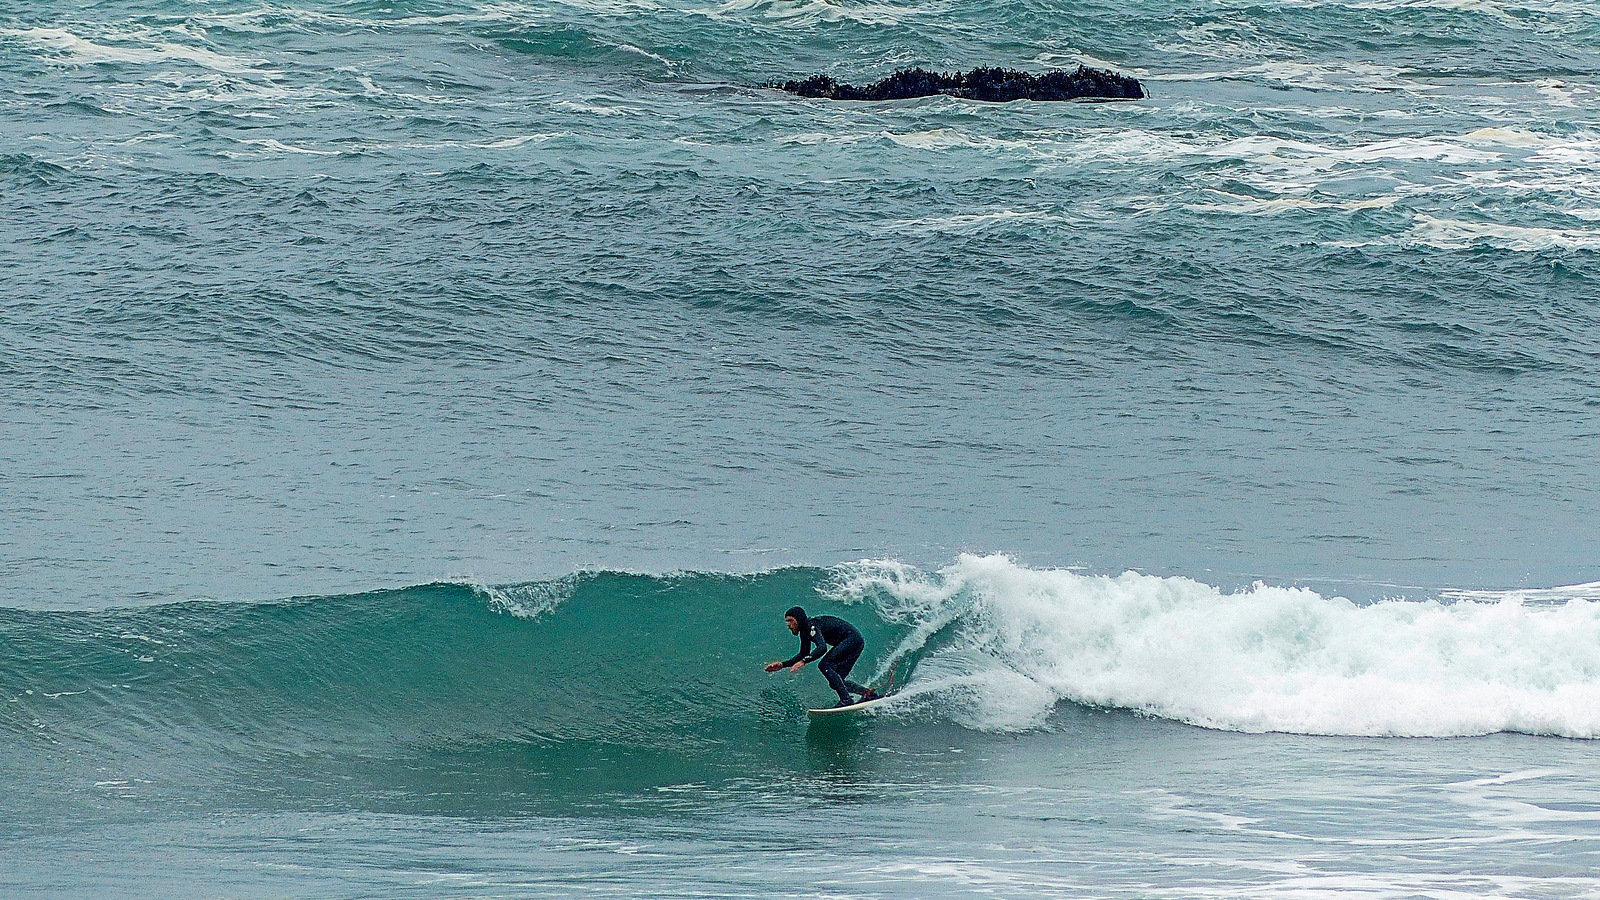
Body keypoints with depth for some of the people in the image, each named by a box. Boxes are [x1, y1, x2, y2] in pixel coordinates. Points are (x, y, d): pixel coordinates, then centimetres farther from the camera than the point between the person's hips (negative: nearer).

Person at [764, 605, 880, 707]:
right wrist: (782, 665, 9)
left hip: (853, 639, -10)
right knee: (835, 682, 5)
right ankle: (868, 693, 9)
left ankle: (846, 699, -23)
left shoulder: (811, 625, -20)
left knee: (824, 665, -20)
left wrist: (803, 662, -39)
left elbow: (822, 647, -34)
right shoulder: (805, 631, 9)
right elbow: (803, 654, 18)